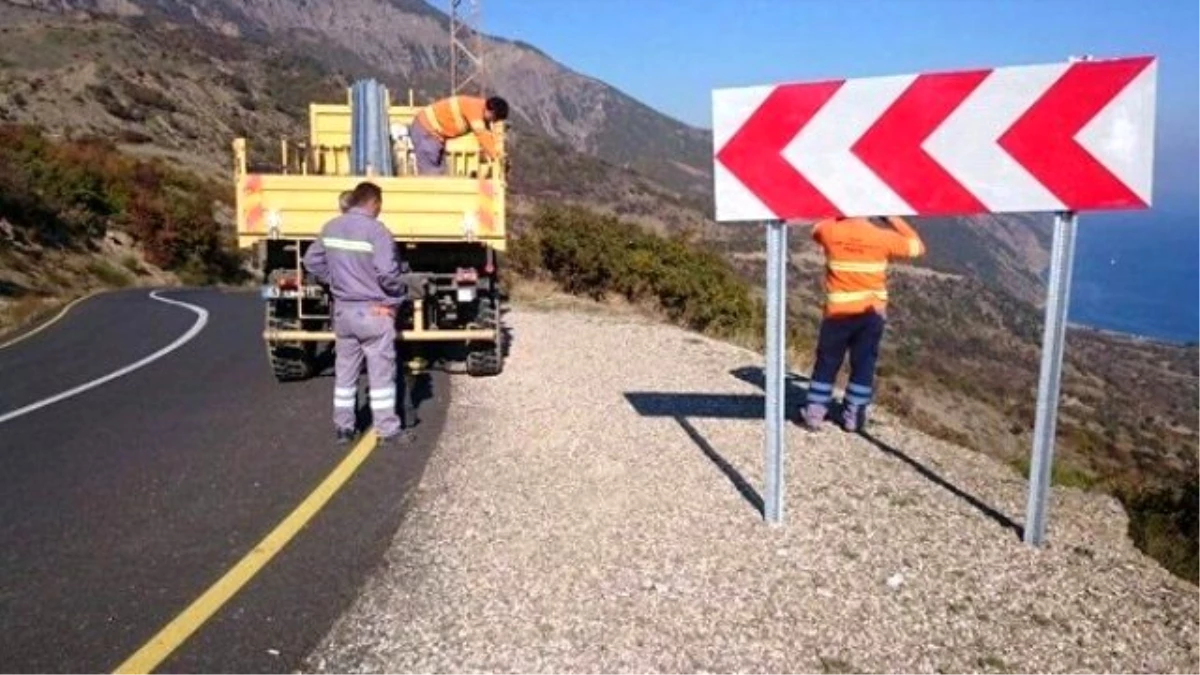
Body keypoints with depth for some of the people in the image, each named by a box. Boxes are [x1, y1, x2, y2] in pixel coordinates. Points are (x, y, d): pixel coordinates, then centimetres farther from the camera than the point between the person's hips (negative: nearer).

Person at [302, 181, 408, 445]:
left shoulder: (331, 228, 4)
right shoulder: (375, 230, -17)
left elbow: (312, 261, 13)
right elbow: (387, 273, -25)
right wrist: (396, 296, -8)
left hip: (343, 309, 6)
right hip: (374, 311, -6)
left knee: (345, 371, 14)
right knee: (381, 372, 3)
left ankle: (343, 427, 21)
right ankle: (387, 429, 10)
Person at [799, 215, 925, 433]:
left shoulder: (830, 231, -7)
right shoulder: (882, 237, -8)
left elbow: (816, 230, 18)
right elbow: (917, 246, 6)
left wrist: (839, 216, 18)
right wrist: (895, 219, 9)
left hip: (838, 312, 0)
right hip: (872, 312, 0)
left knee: (827, 363, 12)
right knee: (863, 365, 11)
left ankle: (814, 412, 15)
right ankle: (853, 416, 16)